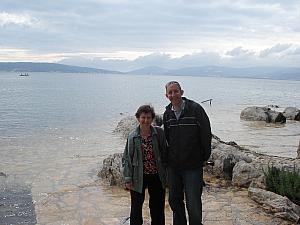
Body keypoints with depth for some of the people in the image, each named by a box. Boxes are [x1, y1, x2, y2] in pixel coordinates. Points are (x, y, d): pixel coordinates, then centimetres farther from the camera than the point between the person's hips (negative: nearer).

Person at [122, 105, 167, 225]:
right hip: (139, 177, -1)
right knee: (136, 207, 9)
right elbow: (126, 159, -2)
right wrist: (128, 179, -6)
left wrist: (166, 173, 0)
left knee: (158, 207, 13)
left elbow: (165, 153, 1)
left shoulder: (159, 133, -4)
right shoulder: (132, 136, -5)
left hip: (157, 176, 1)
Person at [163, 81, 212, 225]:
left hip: (193, 166, -5)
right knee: (174, 201, 17)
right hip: (173, 166, 5)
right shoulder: (167, 114, 5)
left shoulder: (195, 109, -11)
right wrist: (169, 157, 13)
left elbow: (206, 134, -8)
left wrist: (204, 157, -4)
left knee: (193, 205, -2)